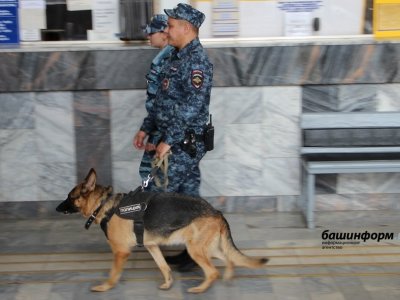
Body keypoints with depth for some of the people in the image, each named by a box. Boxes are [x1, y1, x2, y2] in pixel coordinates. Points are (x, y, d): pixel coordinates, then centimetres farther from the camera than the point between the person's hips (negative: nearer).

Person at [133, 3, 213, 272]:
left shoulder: (196, 61, -17)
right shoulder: (179, 58, 15)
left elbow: (191, 107, -24)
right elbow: (164, 100, 22)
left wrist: (168, 140, -23)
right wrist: (146, 128, 20)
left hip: (184, 144, -9)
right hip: (181, 143, 9)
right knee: (188, 196, 12)